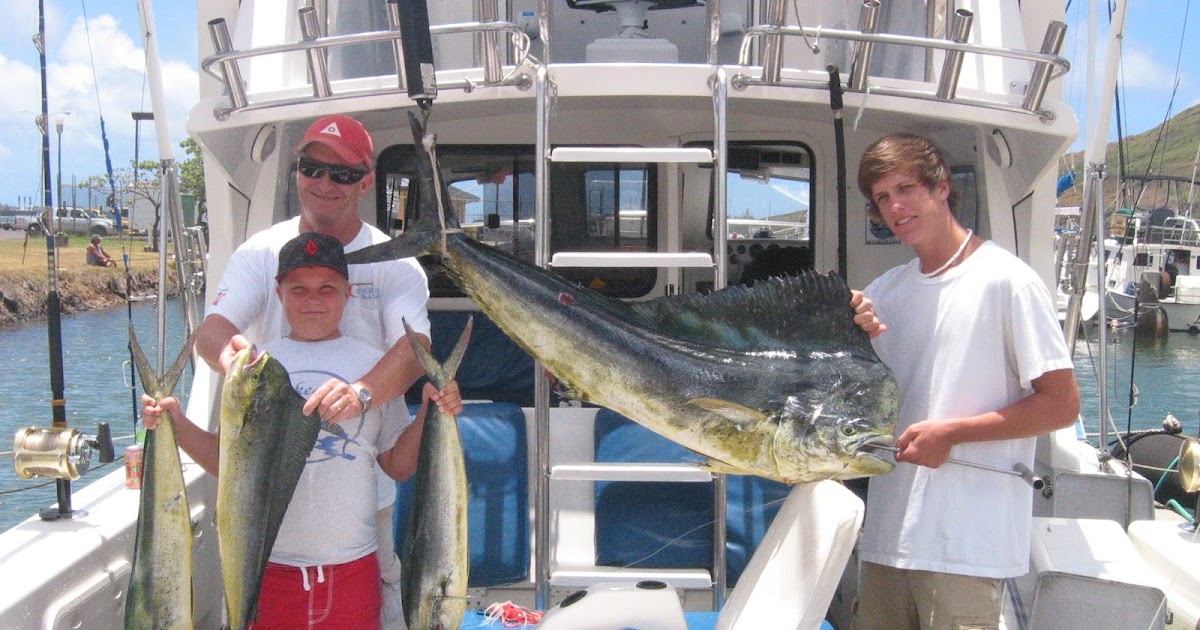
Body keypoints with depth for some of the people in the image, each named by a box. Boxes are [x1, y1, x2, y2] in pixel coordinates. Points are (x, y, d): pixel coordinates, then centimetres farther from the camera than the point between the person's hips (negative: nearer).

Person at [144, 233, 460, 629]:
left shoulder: (374, 365, 3)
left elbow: (400, 467, 4)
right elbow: (227, 461, 7)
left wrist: (430, 414, -11)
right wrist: (177, 424, -8)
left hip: (352, 565, 0)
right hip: (268, 564, 0)